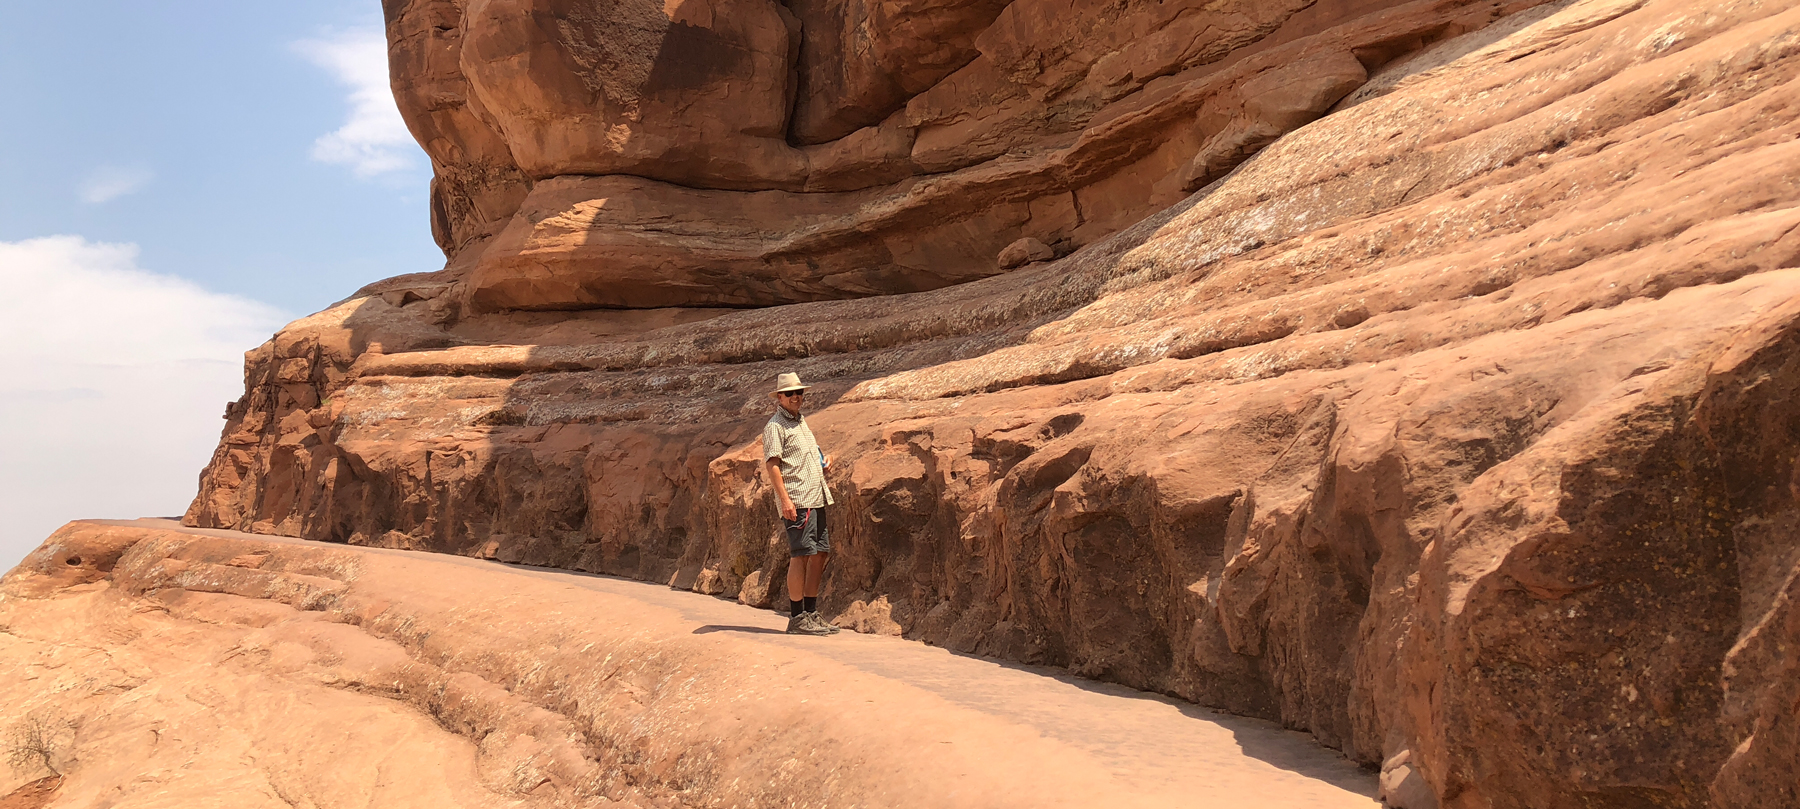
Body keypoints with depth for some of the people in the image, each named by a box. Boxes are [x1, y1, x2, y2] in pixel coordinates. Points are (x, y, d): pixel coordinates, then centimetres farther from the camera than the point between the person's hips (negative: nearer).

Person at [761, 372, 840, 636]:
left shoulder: (802, 422, 22)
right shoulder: (775, 426, -4)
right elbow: (772, 464, -13)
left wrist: (824, 461, 13)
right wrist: (784, 499, -22)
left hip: (817, 499, 9)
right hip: (797, 501, -8)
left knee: (819, 554, 7)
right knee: (801, 555, -9)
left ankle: (811, 614, 13)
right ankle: (796, 618, -5)